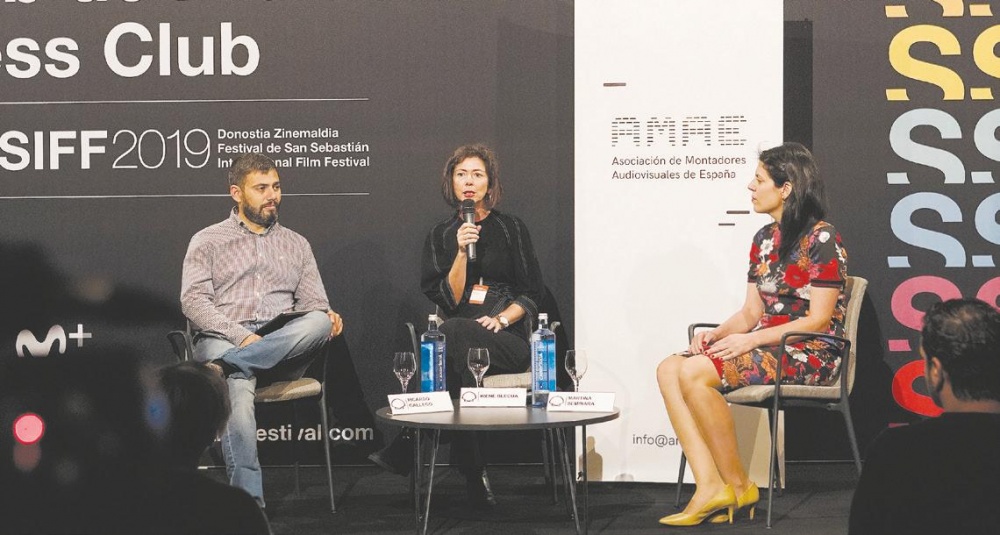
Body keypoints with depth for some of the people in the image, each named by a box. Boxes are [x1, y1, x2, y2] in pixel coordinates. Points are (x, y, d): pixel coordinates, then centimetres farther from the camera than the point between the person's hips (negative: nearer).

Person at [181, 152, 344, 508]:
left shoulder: (296, 245, 25)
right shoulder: (207, 242, 15)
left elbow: (314, 303, 17)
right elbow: (193, 301, 1)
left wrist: (327, 318, -10)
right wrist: (242, 335, -15)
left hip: (284, 346, 3)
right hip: (223, 339, -3)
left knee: (318, 322, -32)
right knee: (239, 388, -38)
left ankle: (217, 370, -42)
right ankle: (250, 504, -42)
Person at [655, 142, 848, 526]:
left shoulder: (821, 238, -10)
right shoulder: (764, 239, 15)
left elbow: (818, 320, -14)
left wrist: (750, 340, -20)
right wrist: (716, 334, -5)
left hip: (810, 354, -8)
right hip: (767, 347, 8)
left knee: (694, 373, -26)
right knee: (669, 369, -13)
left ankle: (738, 485, -14)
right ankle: (710, 486, -21)